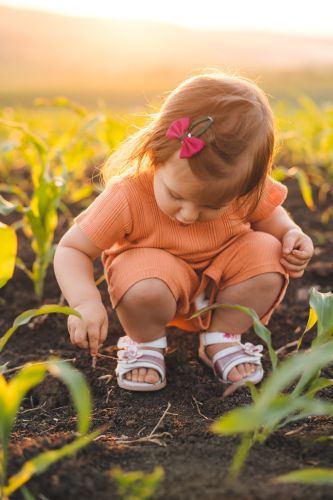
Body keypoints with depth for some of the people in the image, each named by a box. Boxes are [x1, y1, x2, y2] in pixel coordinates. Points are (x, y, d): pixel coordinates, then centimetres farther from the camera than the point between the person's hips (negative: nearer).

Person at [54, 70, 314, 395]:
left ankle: (222, 338, -2)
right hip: (156, 270, -3)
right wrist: (85, 302, -41)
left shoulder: (247, 190, -21)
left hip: (221, 283, 4)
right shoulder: (127, 197, -31)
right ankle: (145, 343, -2)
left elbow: (267, 215, 3)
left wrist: (291, 234, -19)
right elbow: (71, 250, -23)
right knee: (144, 291, -38)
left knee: (267, 252, -25)